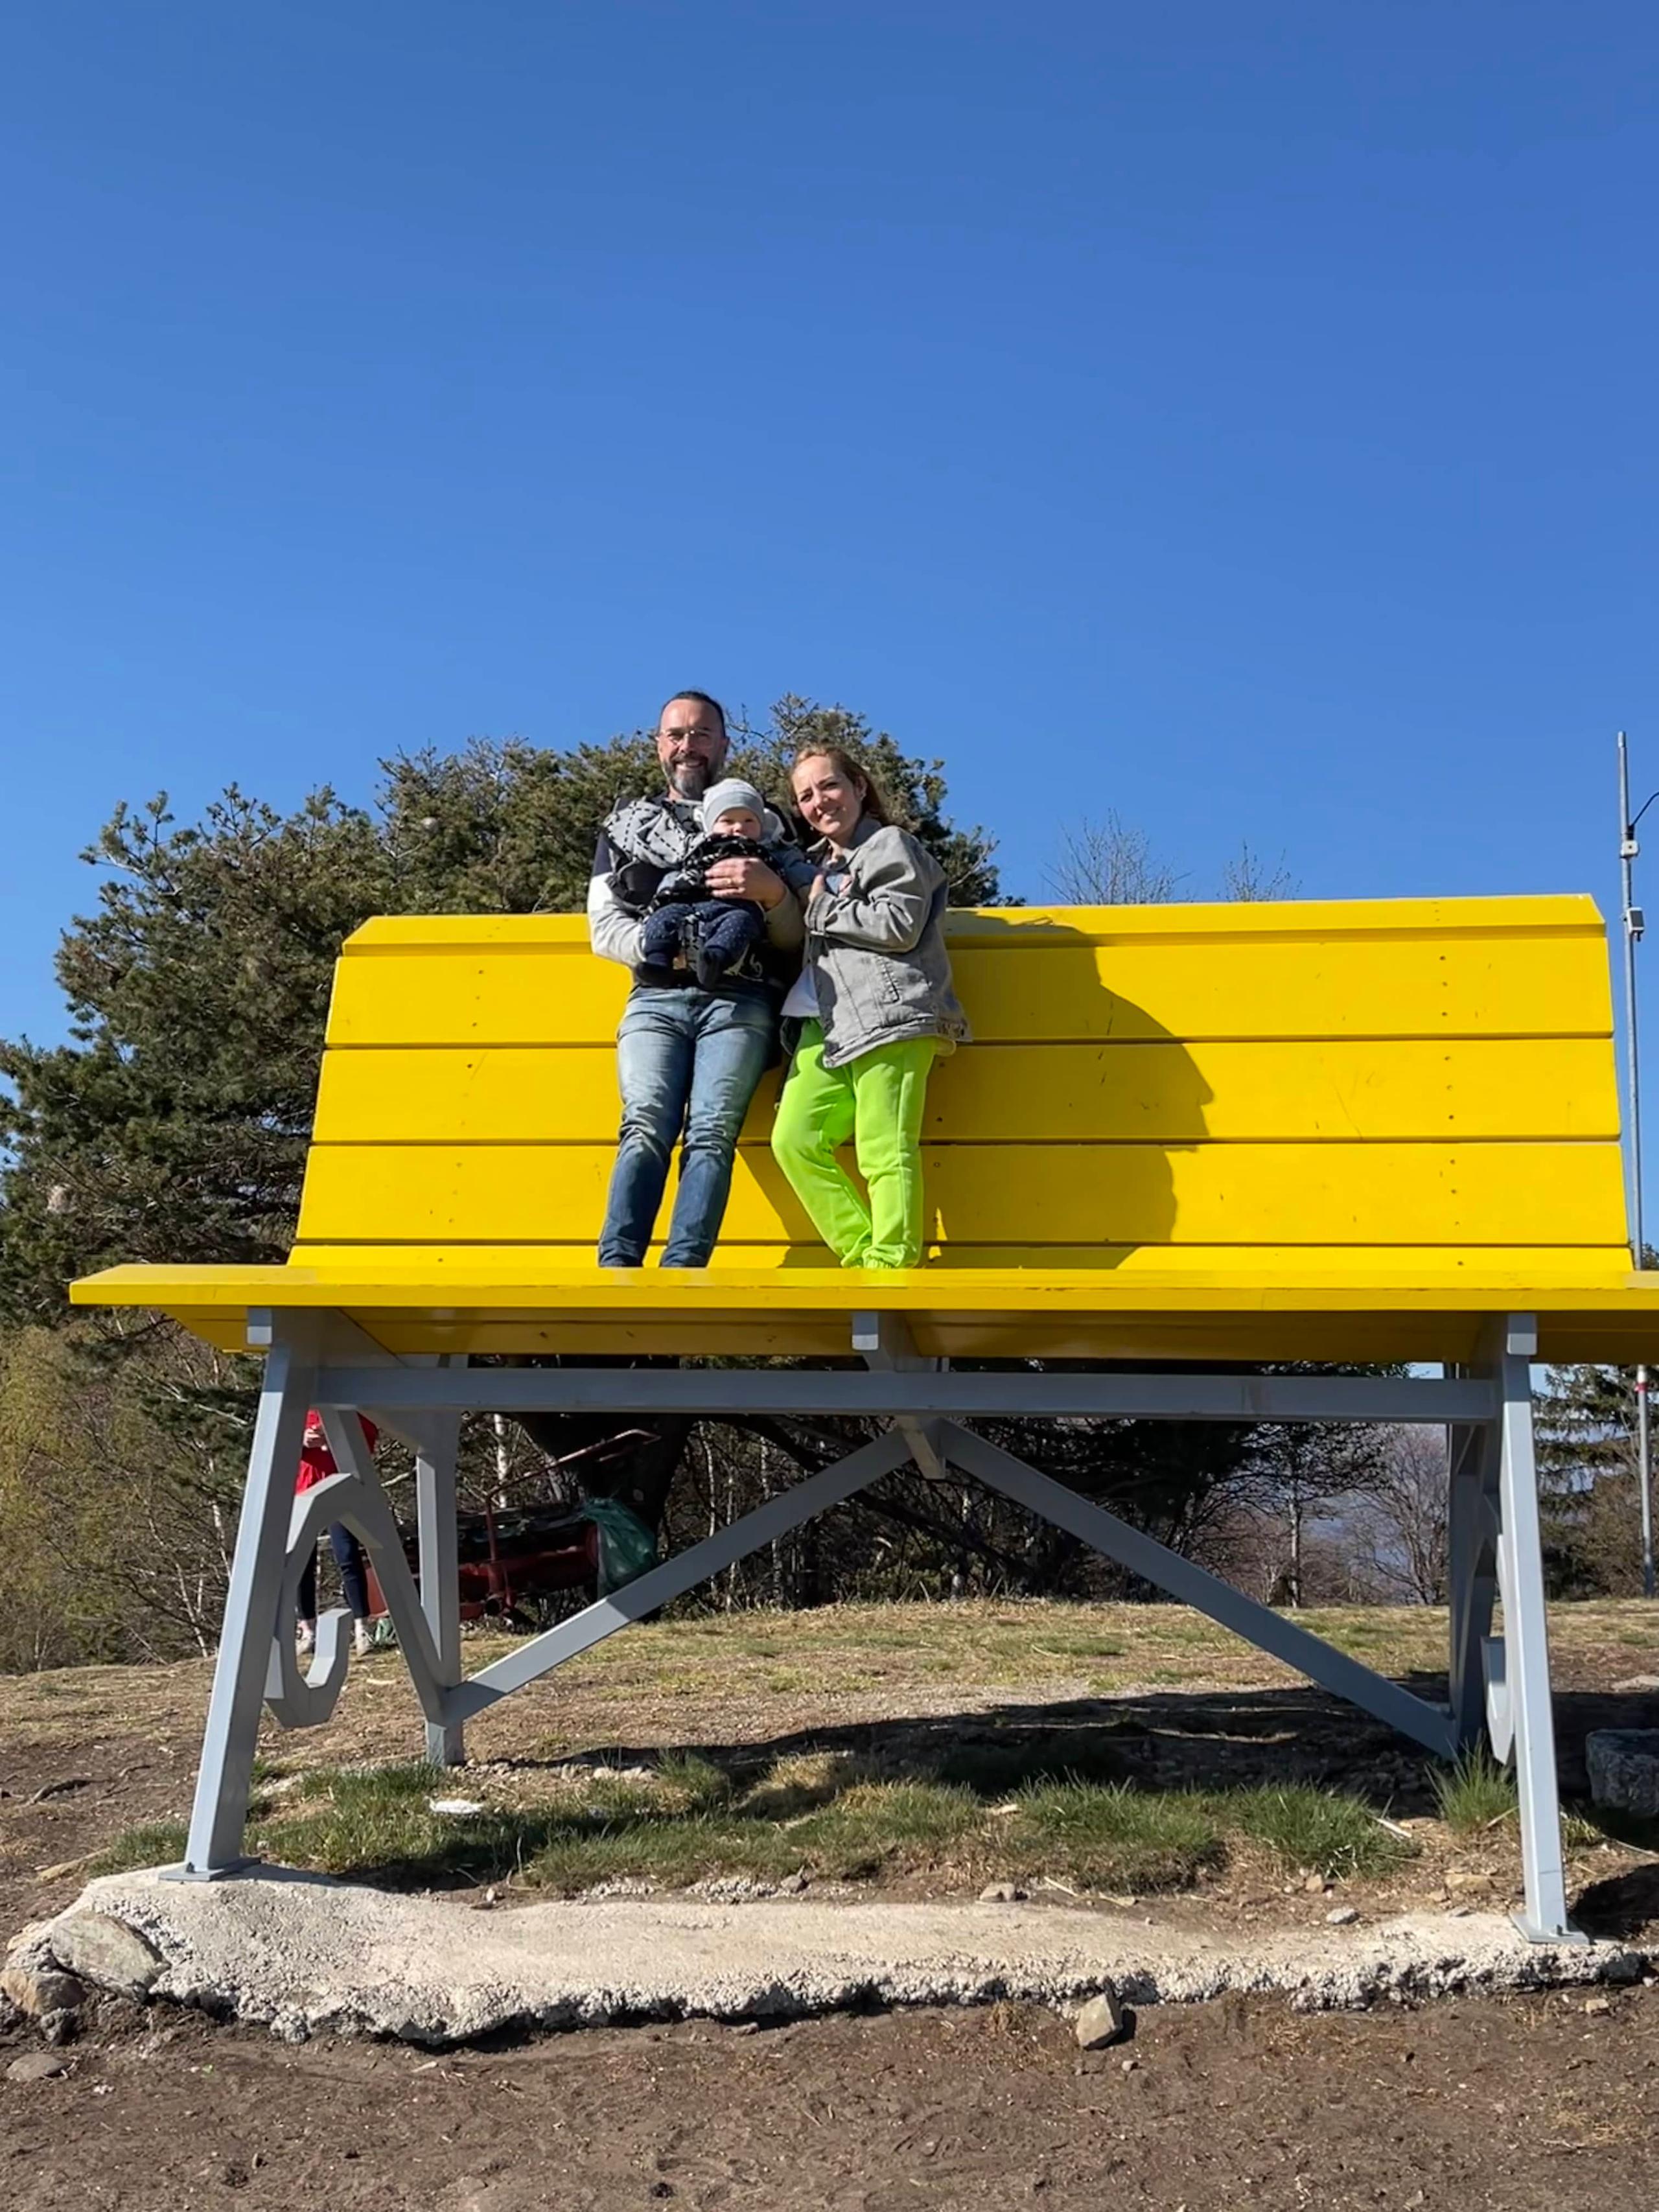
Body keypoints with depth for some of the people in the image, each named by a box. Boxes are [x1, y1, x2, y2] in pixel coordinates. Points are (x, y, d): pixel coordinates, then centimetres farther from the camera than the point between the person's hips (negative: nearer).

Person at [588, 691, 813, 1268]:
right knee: (646, 1127, -20)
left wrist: (772, 891, -10)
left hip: (739, 1002, -1)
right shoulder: (626, 826, 23)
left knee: (712, 1132, -19)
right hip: (655, 1000, 1)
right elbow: (603, 929, 11)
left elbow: (796, 939, 12)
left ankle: (682, 1272, -31)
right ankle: (617, 1267, -31)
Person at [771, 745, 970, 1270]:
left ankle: (892, 1269, -12)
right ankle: (862, 1258, -2)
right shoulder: (820, 864, 28)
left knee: (885, 1152, -13)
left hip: (891, 1016, -8)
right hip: (826, 1025, 8)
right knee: (794, 1139, -5)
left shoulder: (892, 845, 5)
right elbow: (797, 944, 31)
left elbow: (900, 926, -10)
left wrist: (821, 909, -2)